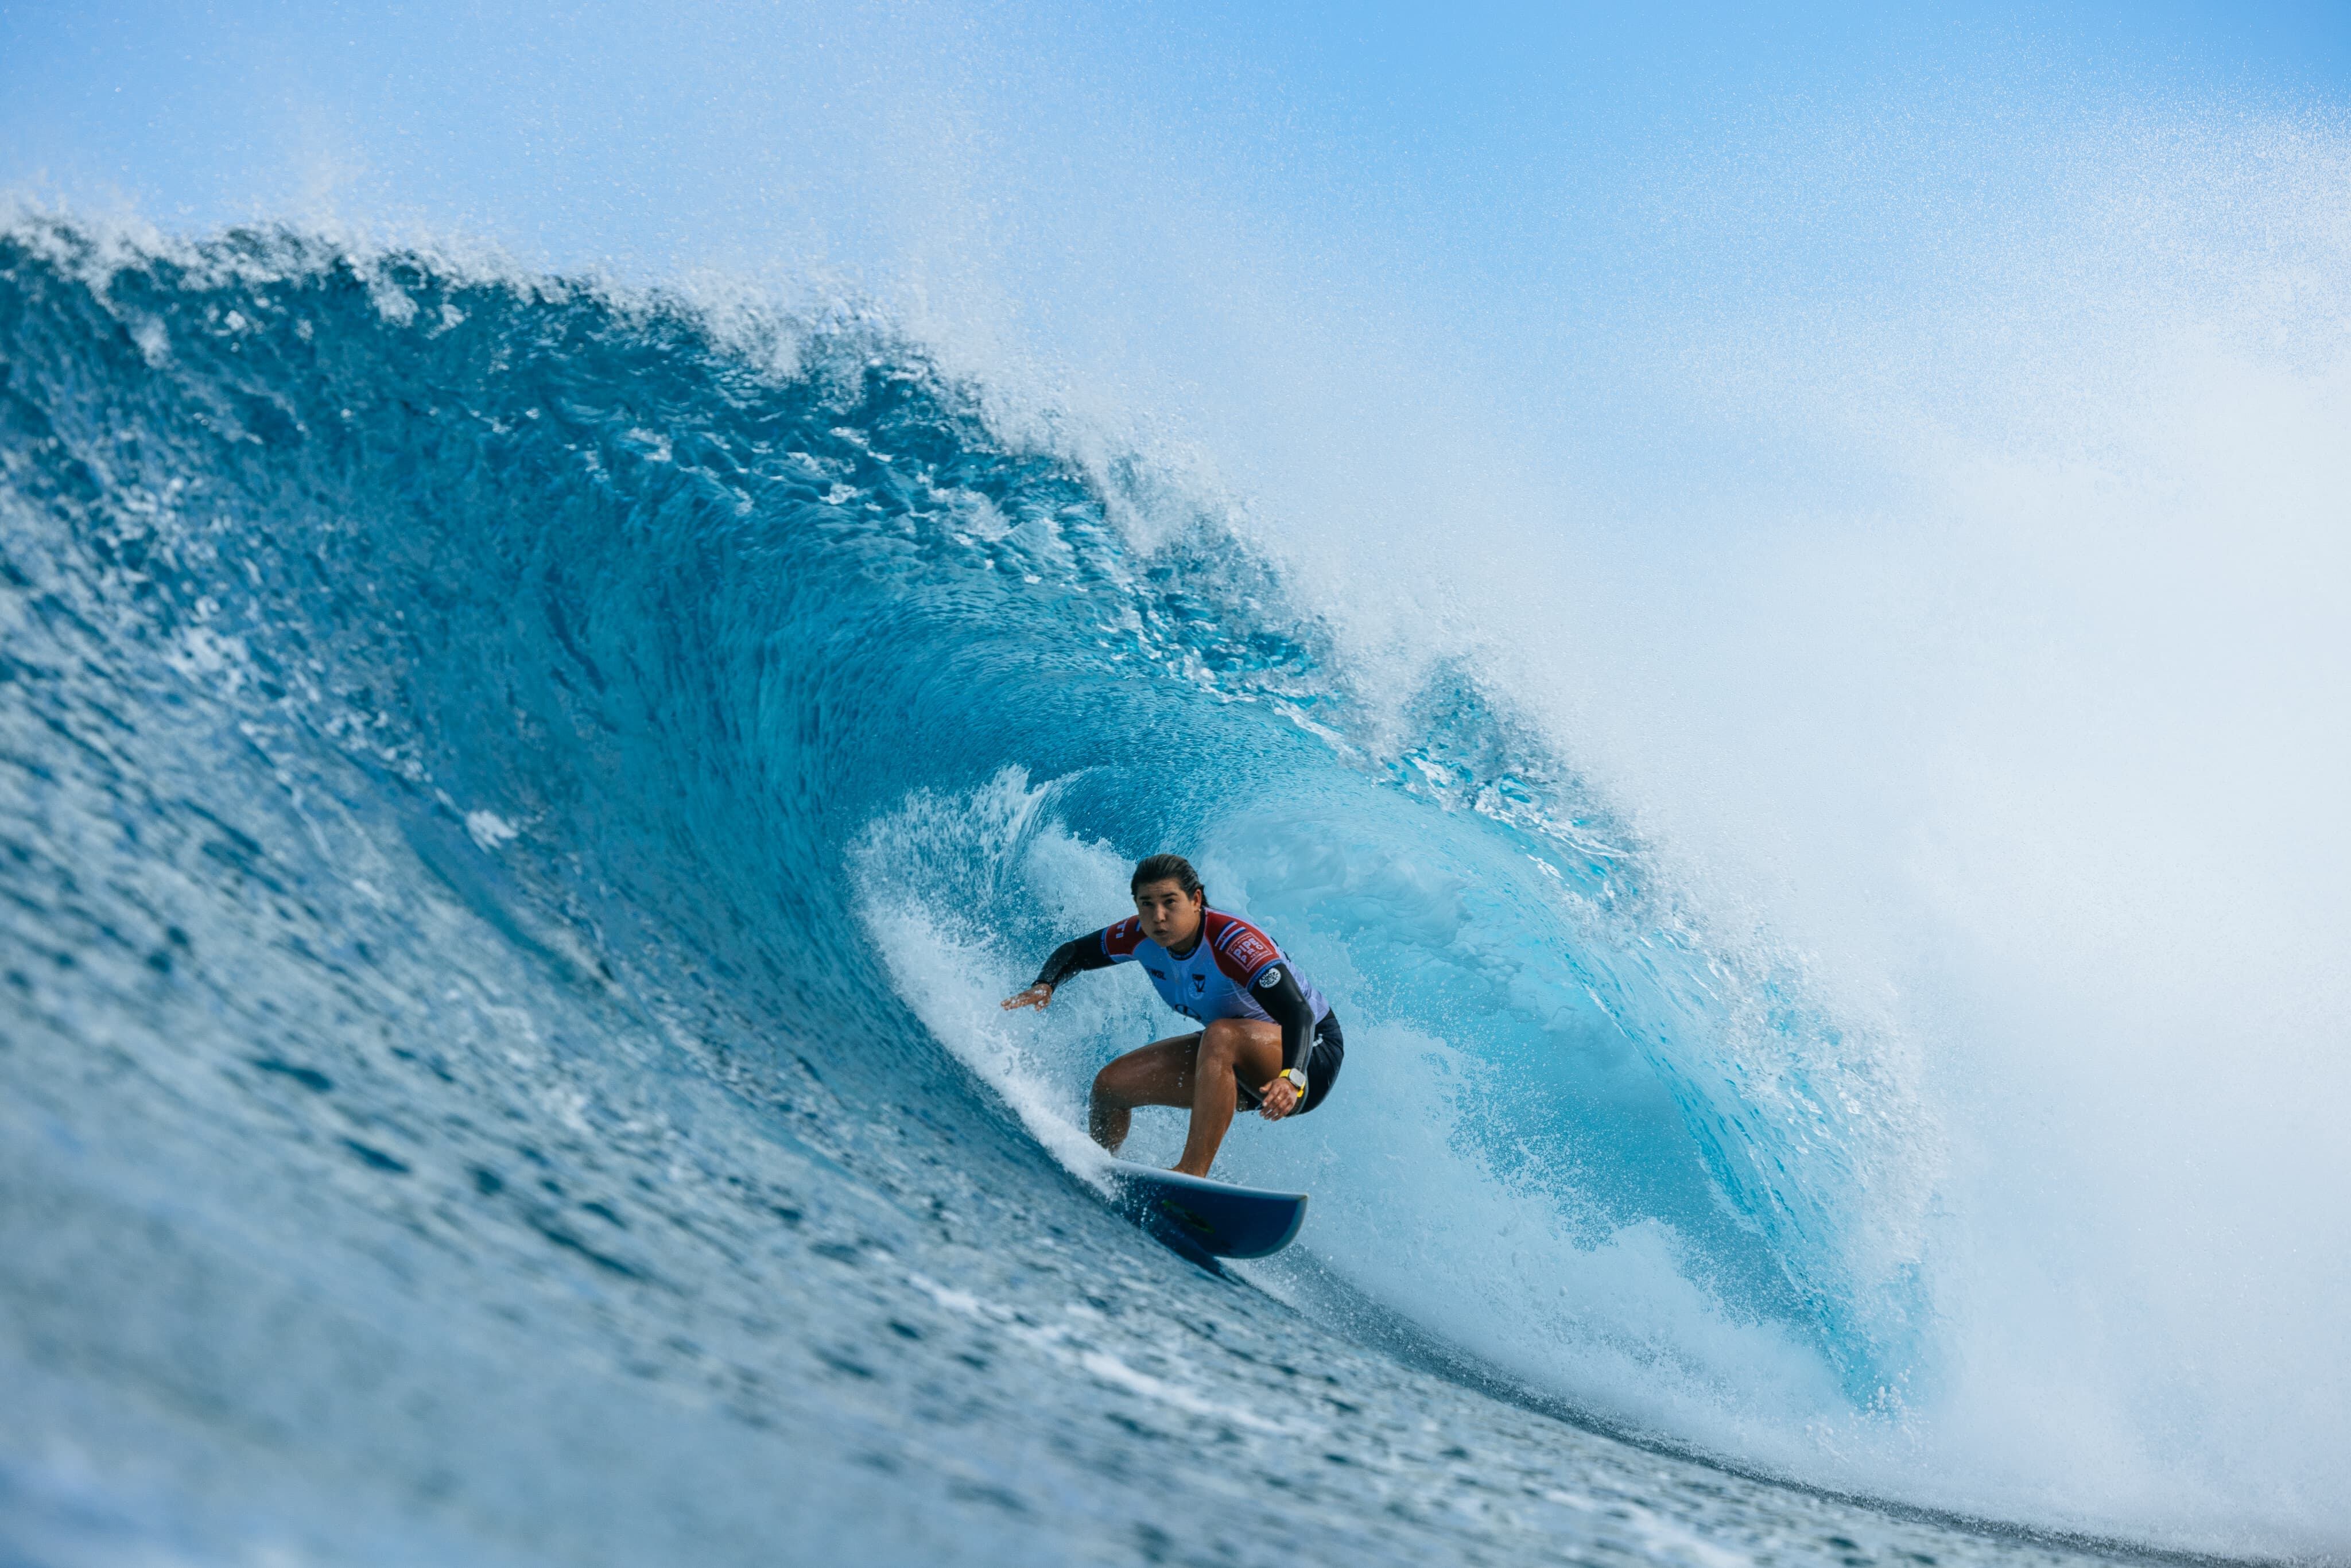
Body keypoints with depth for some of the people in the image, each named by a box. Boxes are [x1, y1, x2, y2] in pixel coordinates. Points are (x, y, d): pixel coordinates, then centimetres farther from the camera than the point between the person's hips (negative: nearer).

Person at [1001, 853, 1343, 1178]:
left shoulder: (1235, 943, -31)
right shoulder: (1142, 936, -11)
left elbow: (1299, 1014, -40)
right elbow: (1074, 952, 5)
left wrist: (1291, 1078, -57)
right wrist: (1044, 986, -16)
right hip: (1234, 1057, 7)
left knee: (1222, 1035, -39)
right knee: (1110, 1086, -3)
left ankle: (1192, 1172, -40)